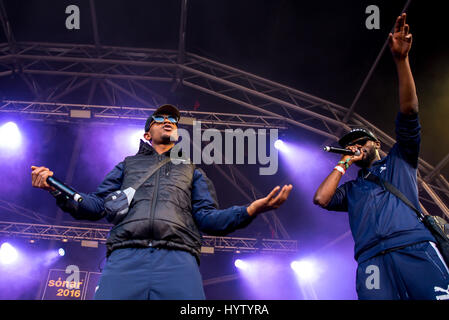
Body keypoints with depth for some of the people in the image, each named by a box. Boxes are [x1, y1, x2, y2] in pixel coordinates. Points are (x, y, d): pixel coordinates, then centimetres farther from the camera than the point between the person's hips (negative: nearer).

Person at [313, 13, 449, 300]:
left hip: (415, 248, -1)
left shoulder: (399, 162, 26)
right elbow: (321, 199, 11)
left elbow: (409, 111, 14)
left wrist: (401, 59, 4)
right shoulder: (351, 189, 32)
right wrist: (344, 163, 23)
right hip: (372, 260, 2)